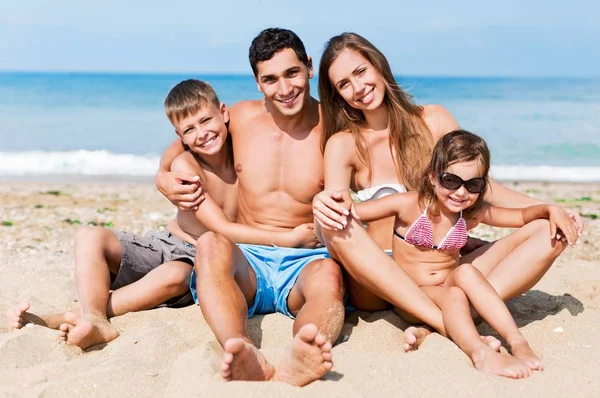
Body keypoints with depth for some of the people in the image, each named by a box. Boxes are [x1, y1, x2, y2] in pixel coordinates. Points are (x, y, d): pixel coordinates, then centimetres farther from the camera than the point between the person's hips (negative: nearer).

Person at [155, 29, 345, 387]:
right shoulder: (242, 117, 8)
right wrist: (164, 175, 4)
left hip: (306, 262, -1)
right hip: (249, 260, 2)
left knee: (329, 274, -37)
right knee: (210, 245, -33)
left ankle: (293, 370, -67)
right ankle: (249, 360, -59)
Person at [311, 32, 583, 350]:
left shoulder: (434, 120, 6)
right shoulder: (343, 144, 0)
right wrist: (323, 206, -37)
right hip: (380, 284, -2)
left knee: (551, 232, -15)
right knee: (335, 224, -32)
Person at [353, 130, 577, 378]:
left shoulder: (474, 213, -1)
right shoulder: (408, 205, -12)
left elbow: (522, 215, 10)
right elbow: (352, 213, -12)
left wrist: (551, 210, -7)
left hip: (450, 284, 3)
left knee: (466, 272, -30)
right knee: (454, 296, -33)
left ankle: (516, 340, -37)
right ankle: (480, 353, -57)